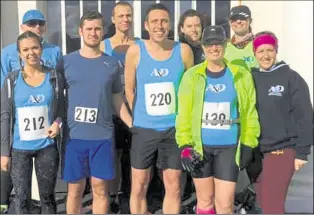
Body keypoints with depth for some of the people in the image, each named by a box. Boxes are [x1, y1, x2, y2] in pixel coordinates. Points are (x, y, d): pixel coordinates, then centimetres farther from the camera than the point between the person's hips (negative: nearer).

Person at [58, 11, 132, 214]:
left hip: (102, 136, 1)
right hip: (73, 135, 0)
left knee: (100, 188, 7)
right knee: (75, 189, 8)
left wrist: (135, 126, 5)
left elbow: (117, 100, 11)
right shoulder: (67, 62, 3)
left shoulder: (112, 64, 7)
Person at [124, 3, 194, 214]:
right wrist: (141, 117, 6)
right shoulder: (135, 51, -7)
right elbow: (129, 89, 3)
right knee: (139, 185, 7)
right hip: (144, 128, -1)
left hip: (174, 128, 1)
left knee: (173, 185, 10)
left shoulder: (183, 50, -5)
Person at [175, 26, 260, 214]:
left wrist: (248, 145, 1)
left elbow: (250, 112, 3)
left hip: (229, 147, 0)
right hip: (200, 146, 1)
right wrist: (185, 145, -7)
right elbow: (184, 113, -1)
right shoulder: (192, 75, 0)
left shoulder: (241, 76, 1)